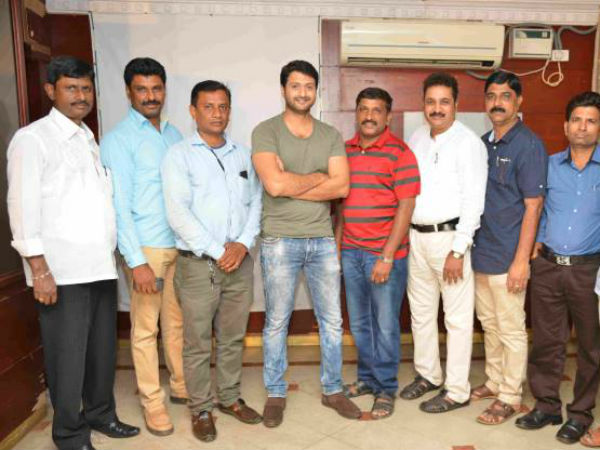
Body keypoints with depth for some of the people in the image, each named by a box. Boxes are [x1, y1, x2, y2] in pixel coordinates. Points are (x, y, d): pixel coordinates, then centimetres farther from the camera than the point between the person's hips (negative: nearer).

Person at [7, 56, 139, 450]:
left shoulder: (91, 141, 17)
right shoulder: (33, 138, -3)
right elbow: (23, 207, -10)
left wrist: (113, 254, 13)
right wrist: (39, 270, -15)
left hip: (102, 266, 6)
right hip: (62, 270, -6)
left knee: (103, 348, 15)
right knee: (67, 355, 3)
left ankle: (100, 414, 33)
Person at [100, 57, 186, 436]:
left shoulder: (174, 134, 12)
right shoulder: (119, 139, -6)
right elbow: (119, 205, -11)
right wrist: (137, 261, -15)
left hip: (181, 245, 5)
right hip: (147, 248, -5)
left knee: (177, 321, 15)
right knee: (145, 327, 5)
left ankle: (182, 386, 31)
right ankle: (153, 402, 18)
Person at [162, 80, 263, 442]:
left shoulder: (244, 155, 11)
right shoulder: (179, 155, -2)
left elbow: (256, 202, 8)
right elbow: (178, 213, -11)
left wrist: (243, 244, -8)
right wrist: (217, 252, -14)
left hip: (240, 261, 4)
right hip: (198, 263, -3)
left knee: (233, 337, 14)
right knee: (198, 342, 5)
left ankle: (230, 398, 31)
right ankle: (201, 409, 22)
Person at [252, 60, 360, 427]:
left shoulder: (331, 135, 8)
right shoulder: (266, 132, -4)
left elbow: (341, 187, -6)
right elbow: (274, 184, -19)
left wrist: (291, 185, -12)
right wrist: (319, 177, -7)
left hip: (323, 240, 4)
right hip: (280, 241, -3)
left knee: (332, 321, 12)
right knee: (277, 323, 8)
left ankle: (333, 390, 30)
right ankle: (276, 394, 26)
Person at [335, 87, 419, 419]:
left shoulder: (399, 153, -8)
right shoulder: (345, 151, 9)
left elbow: (406, 206, -12)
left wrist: (387, 257, -15)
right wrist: (336, 244, 10)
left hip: (385, 254, -5)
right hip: (351, 251, 5)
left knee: (385, 325, 6)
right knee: (359, 323, 15)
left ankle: (386, 388, 23)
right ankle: (367, 378, 33)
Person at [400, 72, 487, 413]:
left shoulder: (468, 142, -9)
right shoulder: (417, 138, 11)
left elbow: (473, 201, -13)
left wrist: (458, 251, -17)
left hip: (450, 236, -7)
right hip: (417, 236, 7)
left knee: (458, 318, 2)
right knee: (421, 311, 16)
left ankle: (457, 391, 15)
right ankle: (428, 375, 33)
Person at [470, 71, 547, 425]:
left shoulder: (529, 145, -11)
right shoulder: (483, 143, 10)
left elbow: (533, 206, -14)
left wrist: (521, 260, -18)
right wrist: (467, 245, 12)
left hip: (507, 258, -7)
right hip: (480, 253, 7)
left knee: (511, 330, 6)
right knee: (489, 324, 19)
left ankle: (510, 397, 21)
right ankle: (495, 381, 36)